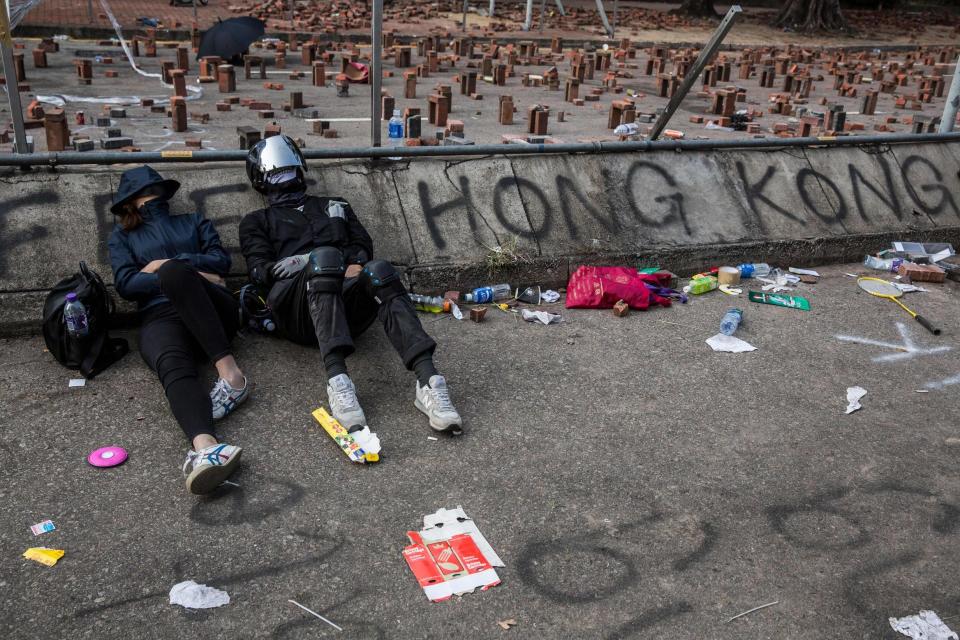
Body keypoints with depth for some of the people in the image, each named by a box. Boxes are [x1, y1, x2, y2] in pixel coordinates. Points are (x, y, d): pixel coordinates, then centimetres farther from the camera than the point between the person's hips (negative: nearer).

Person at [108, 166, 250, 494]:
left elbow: (221, 260, 13)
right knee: (173, 367, -36)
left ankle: (230, 373, -44)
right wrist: (190, 277, 0)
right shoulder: (122, 236, 28)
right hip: (160, 317, 0)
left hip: (212, 311, 0)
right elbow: (125, 284, 10)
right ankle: (205, 448, -67)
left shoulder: (194, 221, 30)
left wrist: (169, 265, 2)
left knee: (174, 273, -35)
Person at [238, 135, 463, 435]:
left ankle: (428, 382, -51)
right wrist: (322, 263, -8)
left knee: (379, 270, -33)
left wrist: (351, 265, -5)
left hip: (347, 303, 2)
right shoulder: (257, 222, 27)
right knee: (324, 256, -36)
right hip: (298, 311, -2)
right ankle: (338, 381, -54)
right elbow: (262, 271, 8)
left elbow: (363, 245, 21)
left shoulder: (334, 206, 36)